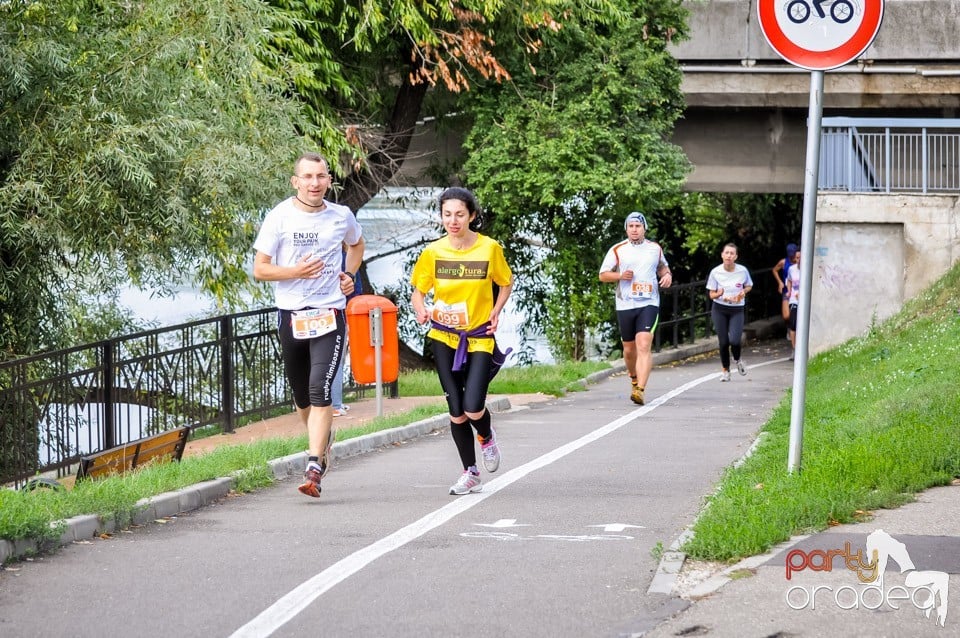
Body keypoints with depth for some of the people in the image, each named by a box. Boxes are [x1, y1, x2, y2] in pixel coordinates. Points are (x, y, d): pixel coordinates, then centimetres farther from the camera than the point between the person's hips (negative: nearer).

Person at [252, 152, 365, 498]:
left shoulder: (342, 216, 4)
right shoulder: (280, 217, -3)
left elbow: (356, 244, 27)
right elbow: (259, 269, -2)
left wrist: (349, 274, 9)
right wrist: (295, 271, -18)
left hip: (330, 315, -1)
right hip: (291, 314, 1)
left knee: (320, 389, -16)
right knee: (301, 395, 12)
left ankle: (314, 467, -19)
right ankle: (322, 437, 43)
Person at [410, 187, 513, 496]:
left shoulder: (490, 248, -7)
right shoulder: (433, 252, -4)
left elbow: (506, 283, 9)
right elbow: (418, 292, 4)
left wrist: (496, 311, -7)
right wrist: (422, 311, -18)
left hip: (480, 338, -2)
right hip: (444, 337, 2)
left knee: (473, 407, -15)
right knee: (456, 412, 1)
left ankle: (486, 436, 22)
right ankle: (471, 473, 18)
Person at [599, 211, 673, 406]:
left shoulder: (655, 249, 9)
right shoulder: (617, 250, 4)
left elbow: (663, 267, 26)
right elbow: (603, 275, 6)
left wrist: (667, 275, 4)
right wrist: (620, 275, -12)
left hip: (649, 304, -1)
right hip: (625, 305, 1)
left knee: (644, 346, -18)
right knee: (629, 348, 11)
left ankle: (640, 390, -26)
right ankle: (634, 379, 41)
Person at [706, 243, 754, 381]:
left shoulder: (742, 271, -6)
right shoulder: (715, 272, -7)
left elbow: (749, 286, 13)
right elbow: (711, 294, 0)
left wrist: (743, 292, -10)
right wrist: (720, 294, -22)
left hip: (737, 310, 0)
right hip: (719, 309, 0)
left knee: (734, 340, -16)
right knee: (723, 342, -2)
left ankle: (737, 359, 19)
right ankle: (725, 370, 19)